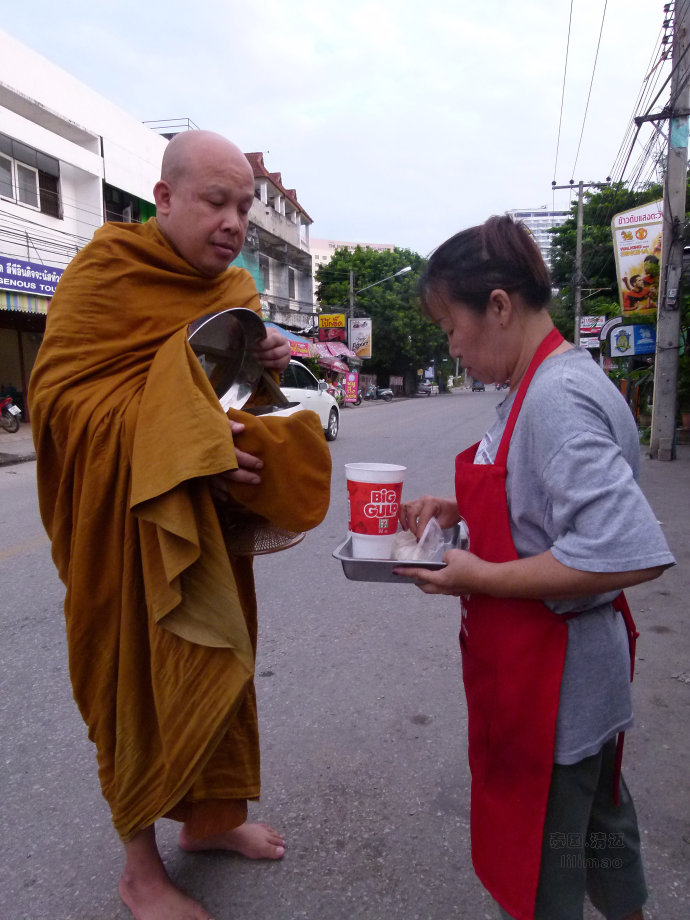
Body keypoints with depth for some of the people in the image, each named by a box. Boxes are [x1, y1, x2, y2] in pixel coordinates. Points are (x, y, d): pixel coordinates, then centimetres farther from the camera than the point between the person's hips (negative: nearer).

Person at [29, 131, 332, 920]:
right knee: (140, 676, 3)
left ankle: (206, 818, 39)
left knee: (215, 664, 16)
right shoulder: (107, 268, -10)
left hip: (210, 520, 7)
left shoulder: (234, 287, 11)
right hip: (129, 522, -7)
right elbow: (57, 393, -17)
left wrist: (266, 364, -5)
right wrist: (170, 434, -29)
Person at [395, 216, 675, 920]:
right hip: (571, 670, 9)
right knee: (597, 817, 31)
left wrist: (482, 578, -25)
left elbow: (632, 555, -32)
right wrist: (456, 510, 3)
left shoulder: (557, 398, -26)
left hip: (552, 679, -9)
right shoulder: (540, 385, 5)